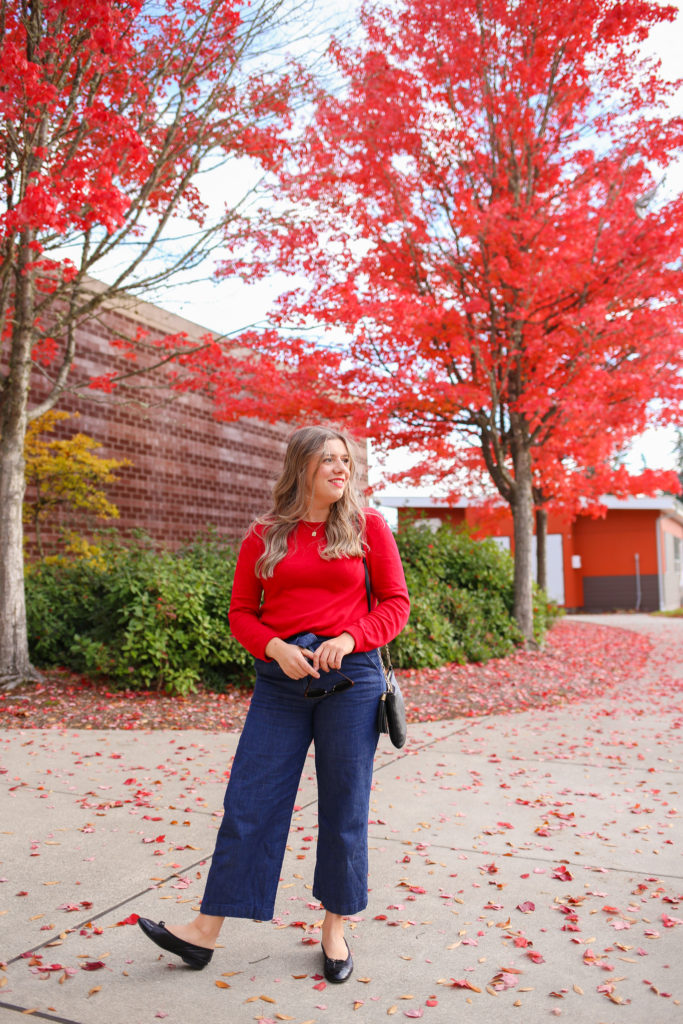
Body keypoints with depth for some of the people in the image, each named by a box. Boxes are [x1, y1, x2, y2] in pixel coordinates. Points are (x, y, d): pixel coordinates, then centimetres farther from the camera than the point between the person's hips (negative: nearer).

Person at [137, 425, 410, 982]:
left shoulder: (368, 525, 2)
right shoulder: (265, 535, 5)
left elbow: (395, 603, 2)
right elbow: (241, 612, 7)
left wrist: (349, 638, -14)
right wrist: (276, 648, -11)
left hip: (351, 675, -1)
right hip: (281, 679, 1)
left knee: (344, 806, 8)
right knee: (249, 800, 4)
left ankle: (335, 929, 27)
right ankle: (206, 932, 16)